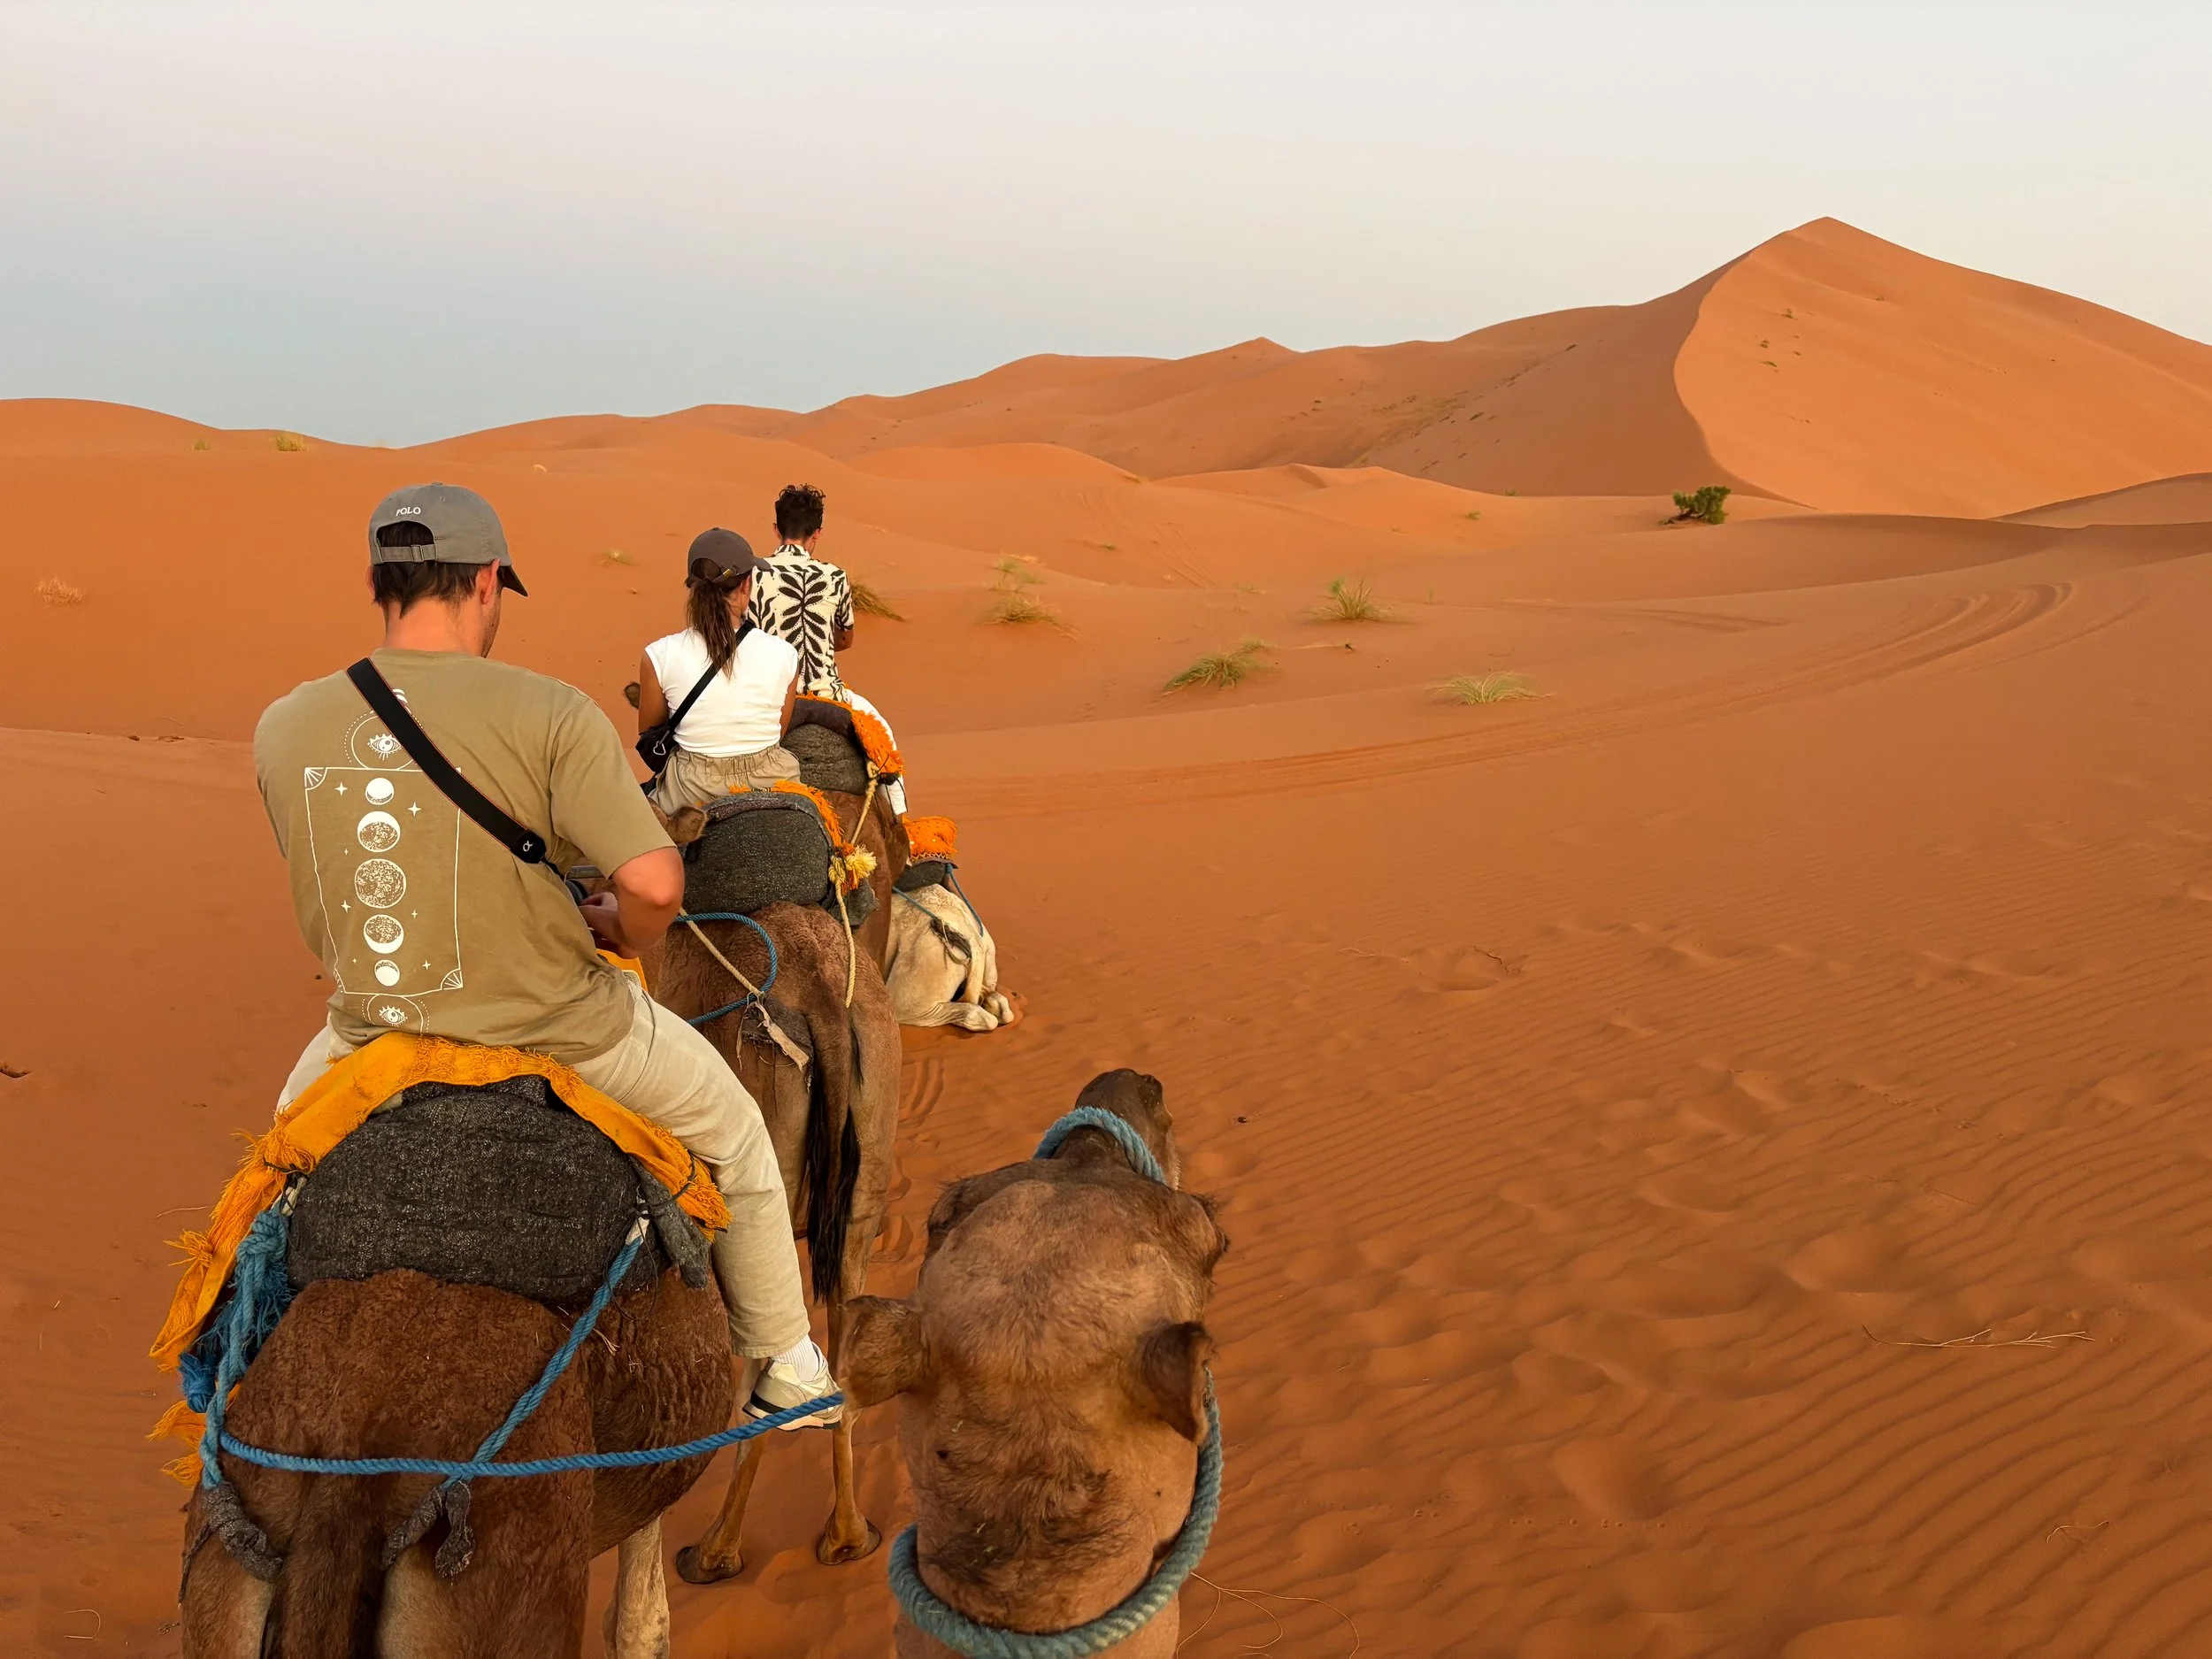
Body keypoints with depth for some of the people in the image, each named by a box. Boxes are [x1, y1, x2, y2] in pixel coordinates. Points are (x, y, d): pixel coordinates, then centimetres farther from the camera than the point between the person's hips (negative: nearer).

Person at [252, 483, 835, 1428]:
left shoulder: (282, 729, -6)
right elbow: (655, 883, -26)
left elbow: (332, 883, 7)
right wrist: (624, 934, -3)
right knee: (733, 1133, 21)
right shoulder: (548, 715, -20)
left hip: (373, 1025, 4)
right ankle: (785, 1368, 31)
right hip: (554, 1025, -3)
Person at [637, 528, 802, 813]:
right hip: (771, 780, 1)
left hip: (693, 789, -1)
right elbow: (779, 733, 5)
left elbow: (648, 731, 6)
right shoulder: (784, 655, -10)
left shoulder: (660, 656, -11)